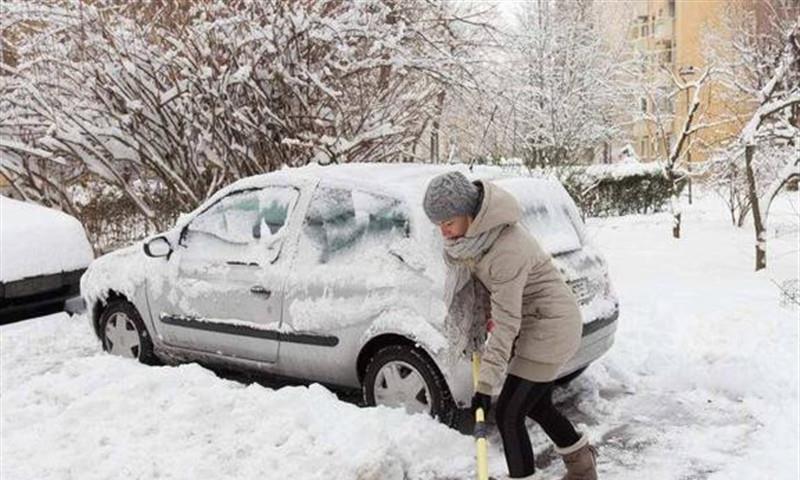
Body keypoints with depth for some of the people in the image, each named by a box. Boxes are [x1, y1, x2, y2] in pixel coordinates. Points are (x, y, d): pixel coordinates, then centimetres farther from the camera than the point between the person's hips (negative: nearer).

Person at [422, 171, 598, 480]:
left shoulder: (507, 250, -33)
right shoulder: (474, 231, -7)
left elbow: (506, 323, -31)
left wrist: (486, 383, -29)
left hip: (550, 329, -9)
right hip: (535, 325, 9)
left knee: (508, 415, -5)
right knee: (536, 405, 23)